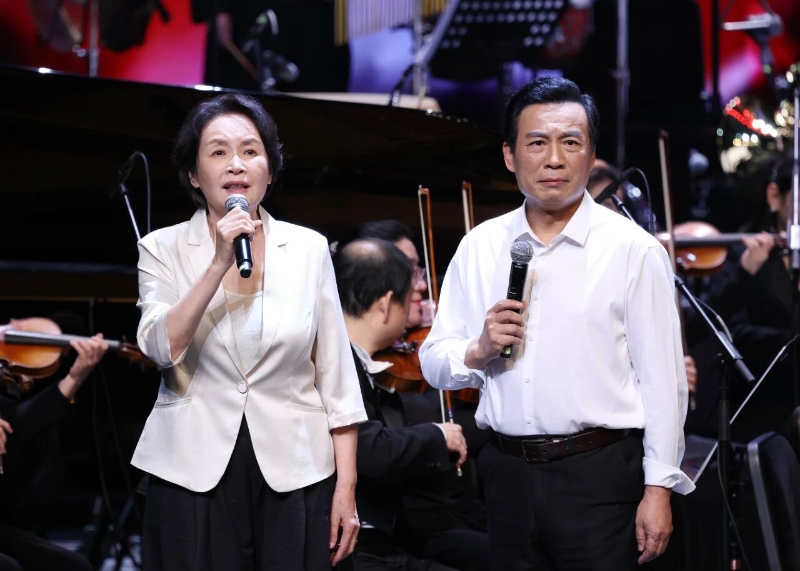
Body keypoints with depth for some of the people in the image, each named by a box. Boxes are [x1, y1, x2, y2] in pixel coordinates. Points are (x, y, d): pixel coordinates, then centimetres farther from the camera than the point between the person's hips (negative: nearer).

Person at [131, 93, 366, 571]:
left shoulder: (309, 249, 3)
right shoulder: (163, 249, 2)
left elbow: (336, 376, 4)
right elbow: (162, 348, -14)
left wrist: (346, 487, 0)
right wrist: (219, 264, -21)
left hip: (295, 476, 1)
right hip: (194, 476, -1)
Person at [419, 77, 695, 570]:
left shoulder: (633, 249, -3)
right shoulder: (480, 247, 8)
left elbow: (662, 380, -5)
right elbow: (435, 365, 10)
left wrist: (659, 487, -9)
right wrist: (479, 351, -10)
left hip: (599, 474, -4)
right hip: (508, 473, 4)